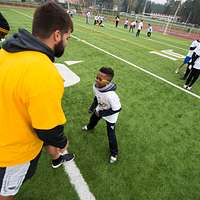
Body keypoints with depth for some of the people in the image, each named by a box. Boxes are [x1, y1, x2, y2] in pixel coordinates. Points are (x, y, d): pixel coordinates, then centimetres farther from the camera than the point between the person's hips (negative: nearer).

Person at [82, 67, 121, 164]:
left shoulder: (111, 95, -46)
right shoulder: (95, 86, -26)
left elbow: (117, 109, -32)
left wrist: (101, 113, -26)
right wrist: (93, 106, -9)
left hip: (110, 115, -6)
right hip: (99, 109, 7)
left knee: (111, 135, 4)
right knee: (93, 119, 34)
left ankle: (114, 153, 32)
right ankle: (90, 127, 72)